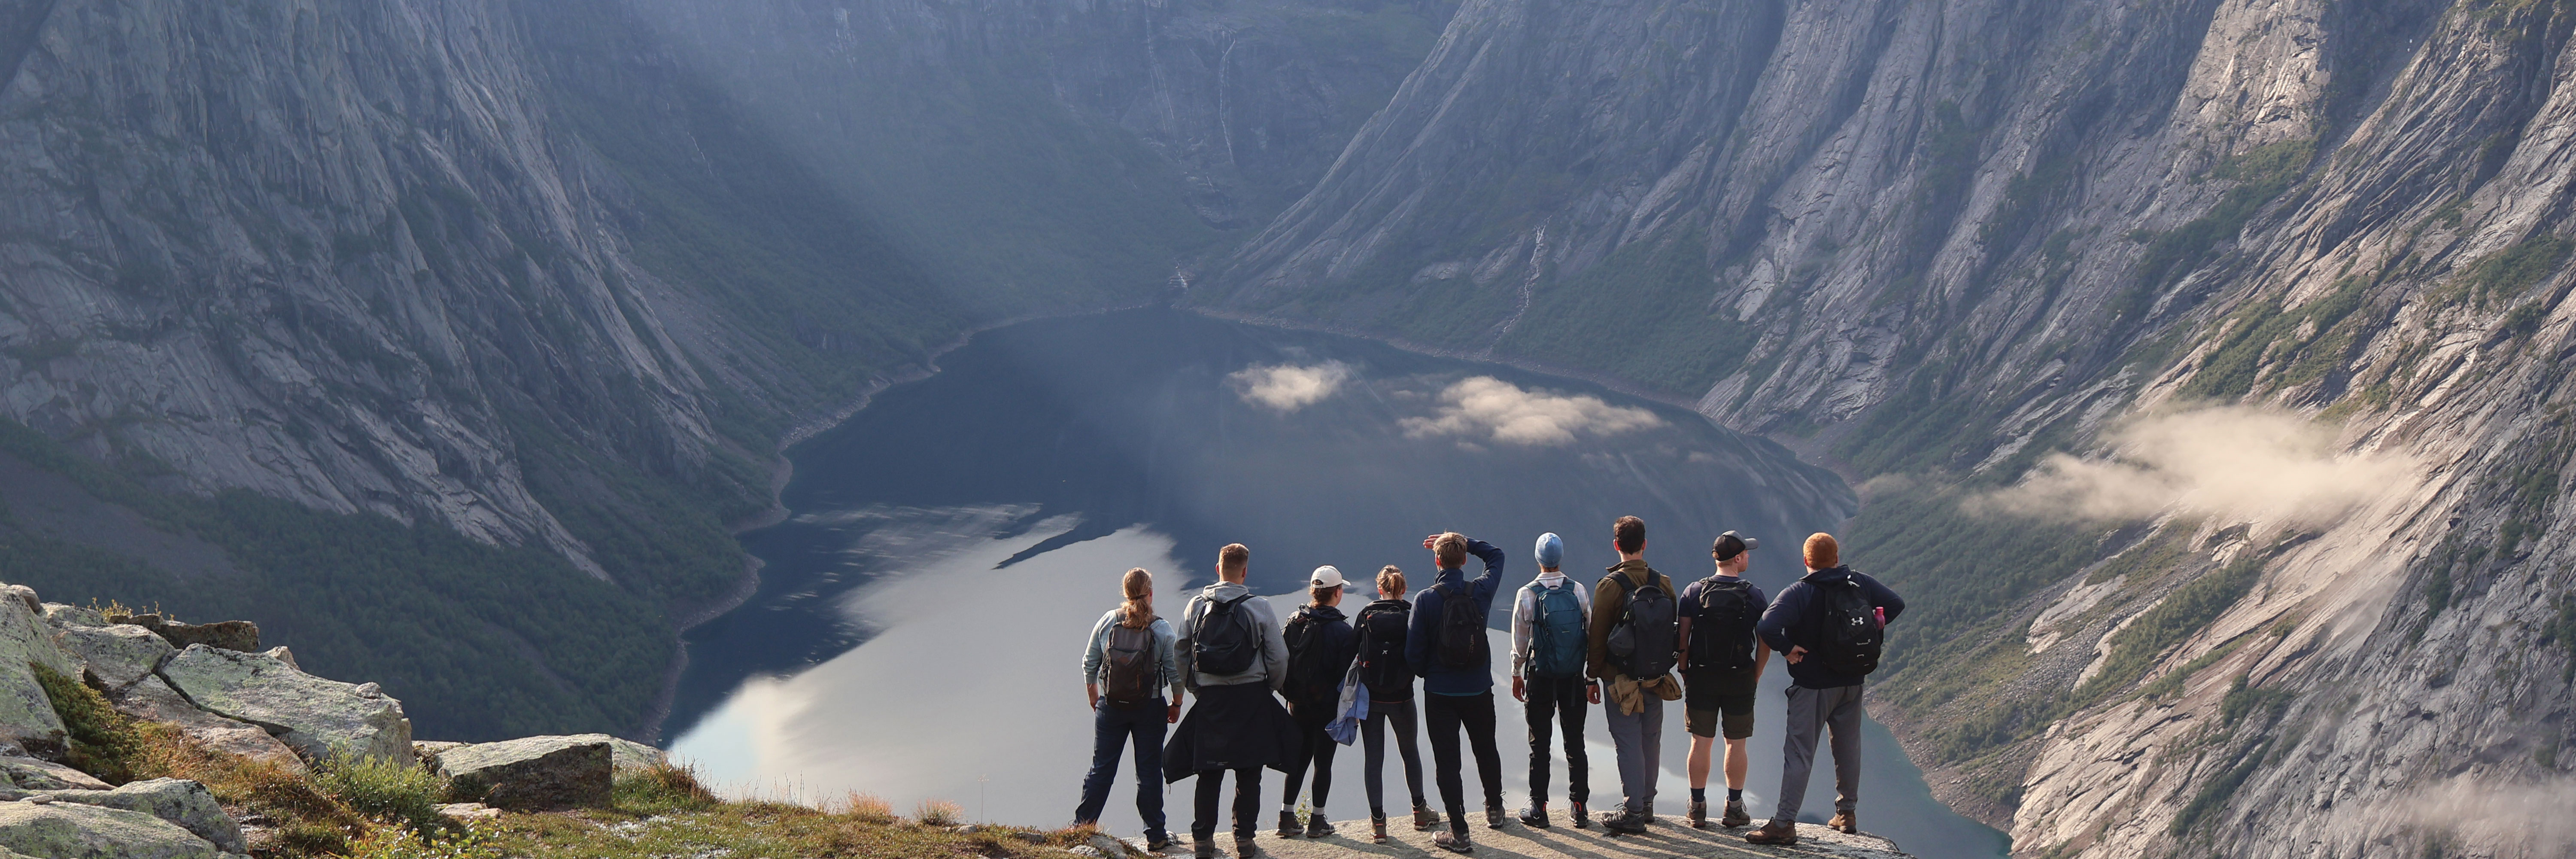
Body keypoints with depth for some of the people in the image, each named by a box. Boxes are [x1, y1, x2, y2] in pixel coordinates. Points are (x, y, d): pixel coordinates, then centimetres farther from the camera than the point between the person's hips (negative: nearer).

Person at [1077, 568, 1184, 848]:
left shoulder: (1107, 622, -3)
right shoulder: (1163, 630, -9)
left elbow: (1089, 665, 3)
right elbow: (1175, 672, -7)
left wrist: (1095, 702, 16)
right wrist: (1176, 704, 9)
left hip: (1111, 708, 2)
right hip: (1150, 709, -2)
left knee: (1101, 770, 10)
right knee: (1149, 772, 7)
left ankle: (1081, 828, 13)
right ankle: (1155, 835, 14)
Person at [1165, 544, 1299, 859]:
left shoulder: (1196, 606, 0)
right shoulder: (1259, 608, -6)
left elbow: (1181, 654, 4)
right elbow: (1279, 657, -4)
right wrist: (1271, 688, 13)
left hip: (1210, 698, 2)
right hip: (1252, 697, -2)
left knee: (1209, 773, 9)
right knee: (1248, 773, 7)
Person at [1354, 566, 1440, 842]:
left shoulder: (1366, 616, -6)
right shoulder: (1411, 616, -8)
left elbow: (1354, 654, -3)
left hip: (1370, 697, 0)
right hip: (1401, 698, 0)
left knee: (1373, 759, 6)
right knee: (1410, 752, 19)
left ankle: (1377, 821, 6)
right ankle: (1420, 811, 29)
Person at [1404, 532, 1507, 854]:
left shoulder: (1426, 600, -14)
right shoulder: (1481, 592, -8)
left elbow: (1413, 653, -12)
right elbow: (1496, 555, 13)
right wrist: (1462, 542, 8)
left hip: (1440, 693, -3)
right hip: (1479, 691, 3)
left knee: (1447, 761, 2)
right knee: (1486, 751, 23)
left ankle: (1459, 833, 2)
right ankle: (1494, 809, 40)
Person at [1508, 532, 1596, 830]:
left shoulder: (1527, 595, -9)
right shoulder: (1579, 591, -3)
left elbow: (1520, 641, -3)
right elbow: (1592, 636, 1)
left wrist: (1517, 675, 12)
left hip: (1540, 678, -2)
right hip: (1574, 679, 2)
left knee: (1539, 745, 7)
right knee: (1575, 743, 9)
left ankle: (1539, 808, 10)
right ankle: (1580, 808, 12)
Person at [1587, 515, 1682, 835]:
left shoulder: (1610, 585, -13)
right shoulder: (1664, 584, 0)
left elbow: (1597, 637, -10)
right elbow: (1674, 632, 8)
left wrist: (1593, 676, 0)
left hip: (1621, 679, -4)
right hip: (1656, 678, 5)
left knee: (1629, 744, -2)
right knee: (1651, 741, 14)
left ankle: (1633, 812, -2)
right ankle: (1647, 804, 26)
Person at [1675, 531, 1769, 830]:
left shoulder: (1694, 592, -3)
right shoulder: (1754, 596, -5)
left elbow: (1682, 639, -3)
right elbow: (1765, 643, -3)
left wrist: (1685, 675, 6)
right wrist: (1755, 677, 9)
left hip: (1701, 678, 1)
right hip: (1740, 679, -1)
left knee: (1701, 742, 5)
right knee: (1736, 743, 7)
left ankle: (1698, 808, 9)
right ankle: (1734, 809, 13)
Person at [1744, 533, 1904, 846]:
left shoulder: (1798, 593, -16)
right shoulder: (1861, 584, -1)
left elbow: (1766, 627, -29)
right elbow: (1896, 605, 9)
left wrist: (1787, 649, -14)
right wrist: (1867, 631, 11)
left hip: (1812, 685, -5)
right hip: (1853, 683, 5)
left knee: (1799, 753, -4)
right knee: (1848, 748, 19)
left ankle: (1784, 824, -6)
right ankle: (1847, 813, 29)